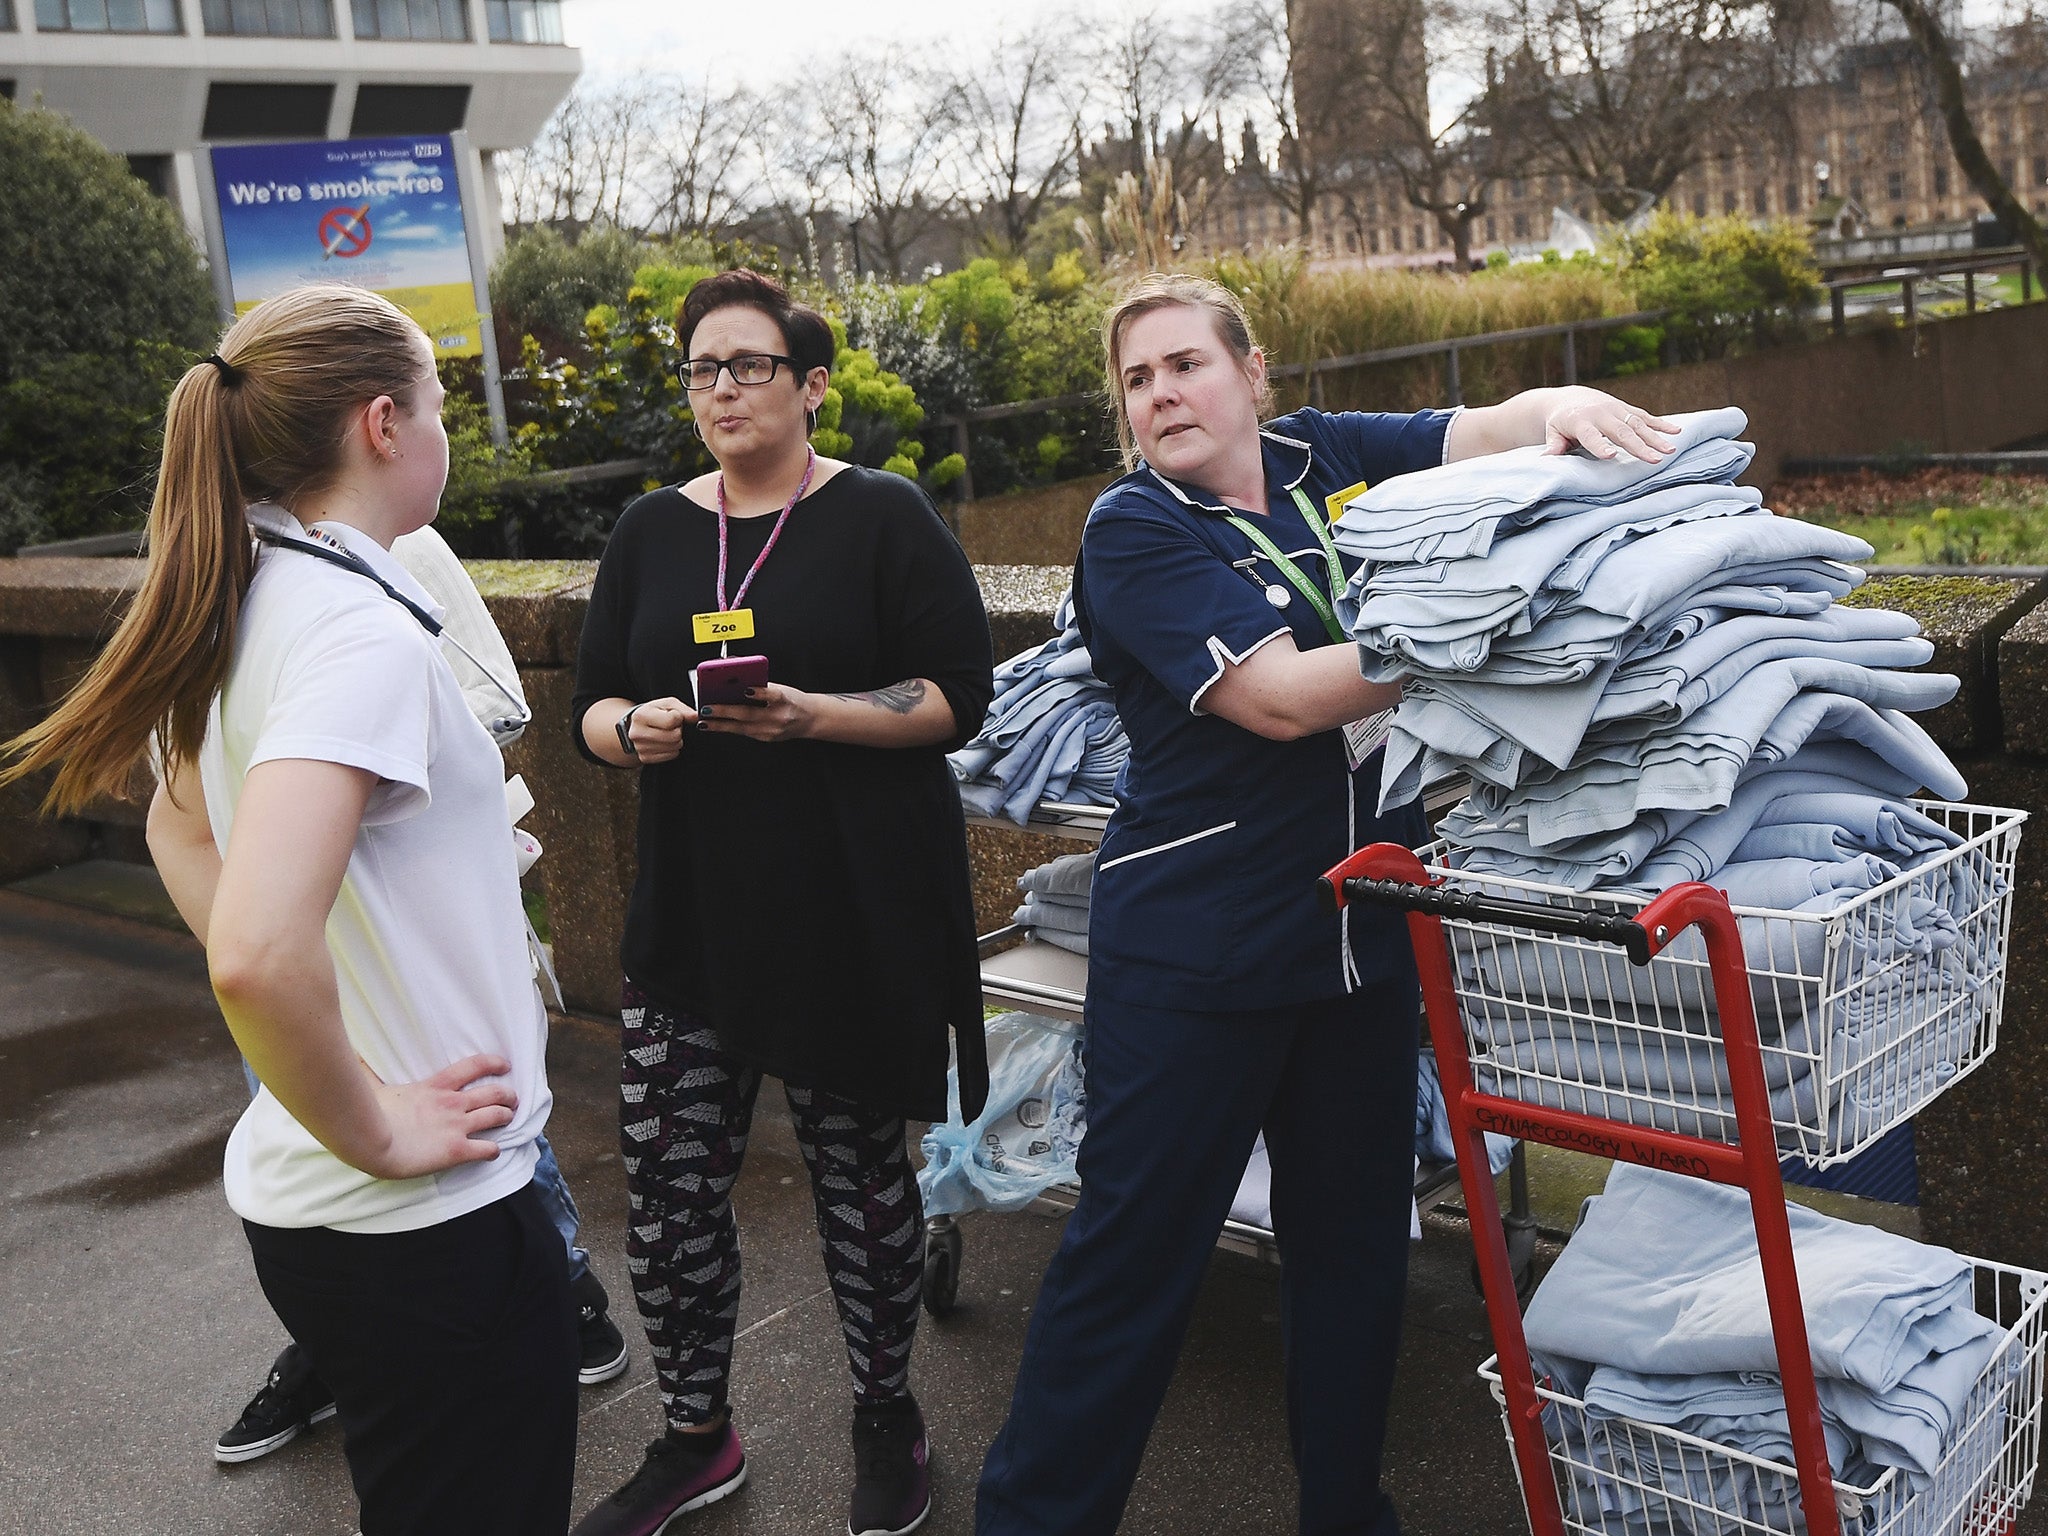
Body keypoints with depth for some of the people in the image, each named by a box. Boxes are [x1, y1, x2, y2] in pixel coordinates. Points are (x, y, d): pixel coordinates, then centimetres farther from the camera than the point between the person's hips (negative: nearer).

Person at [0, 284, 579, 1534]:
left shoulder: (241, 608, 5)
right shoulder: (366, 631, -23)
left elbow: (180, 827, 22)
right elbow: (260, 952, -35)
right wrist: (380, 1134, -20)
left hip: (296, 1197, 9)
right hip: (427, 1218, -9)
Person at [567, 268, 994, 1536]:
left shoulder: (882, 517, -3)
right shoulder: (653, 531, 11)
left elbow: (959, 696, -9)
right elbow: (592, 704, 12)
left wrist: (812, 716, -22)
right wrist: (632, 729, -11)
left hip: (857, 915, -4)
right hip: (693, 912, 4)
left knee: (860, 1163, 8)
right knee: (669, 1179, 3)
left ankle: (889, 1419, 30)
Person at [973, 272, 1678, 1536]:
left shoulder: (1327, 456, 6)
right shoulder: (1134, 532, -10)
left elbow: (1494, 431, 1)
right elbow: (1281, 697, -21)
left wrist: (1565, 407, -23)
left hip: (1364, 926, 6)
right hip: (1197, 947, -5)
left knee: (1355, 1239, 17)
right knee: (1135, 1249, 3)